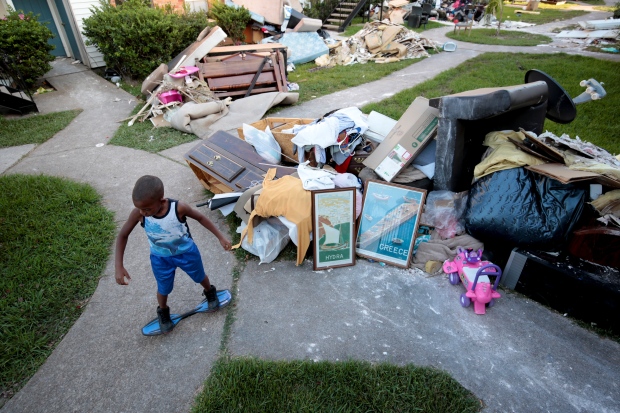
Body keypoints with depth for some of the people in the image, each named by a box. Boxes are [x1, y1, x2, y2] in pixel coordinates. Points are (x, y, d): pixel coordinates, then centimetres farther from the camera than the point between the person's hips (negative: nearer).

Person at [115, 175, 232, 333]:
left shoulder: (178, 208, -35)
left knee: (200, 277, 23)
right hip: (160, 258, 1)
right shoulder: (138, 213, -29)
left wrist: (221, 237, -13)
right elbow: (122, 236, -13)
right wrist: (119, 266, -18)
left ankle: (210, 292, 58)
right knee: (164, 288, 20)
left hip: (186, 252, -1)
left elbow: (200, 218, -16)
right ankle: (163, 312, 53)